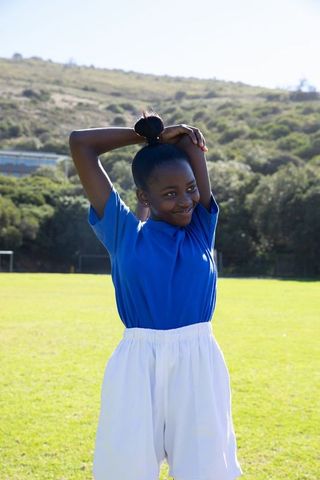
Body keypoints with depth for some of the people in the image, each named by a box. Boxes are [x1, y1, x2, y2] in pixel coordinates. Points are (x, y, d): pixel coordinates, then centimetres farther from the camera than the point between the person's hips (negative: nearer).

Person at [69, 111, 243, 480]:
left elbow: (191, 141, 8)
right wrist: (146, 135, 9)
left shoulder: (202, 228, 9)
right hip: (138, 366, -2)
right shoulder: (124, 234, 4)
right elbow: (80, 144, 4)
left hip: (199, 363, 2)